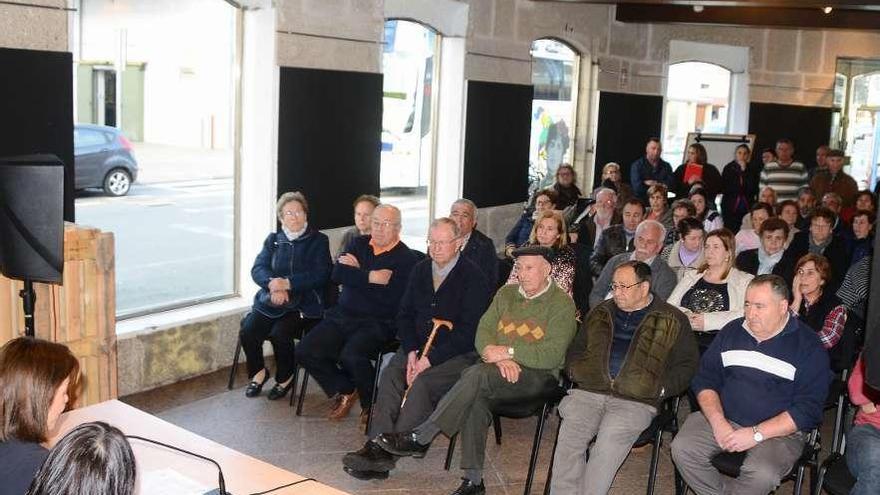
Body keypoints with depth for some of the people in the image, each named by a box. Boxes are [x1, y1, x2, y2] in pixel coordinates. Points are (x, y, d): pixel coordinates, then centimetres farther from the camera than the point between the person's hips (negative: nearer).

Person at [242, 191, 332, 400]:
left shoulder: (318, 241, 5)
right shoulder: (273, 240, 16)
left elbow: (320, 275, -7)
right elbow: (258, 269, 5)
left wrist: (288, 283, -18)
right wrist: (273, 284, -17)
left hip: (304, 303, -4)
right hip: (271, 301, 4)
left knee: (279, 333, -28)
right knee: (248, 332, -20)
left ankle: (285, 378, -1)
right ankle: (258, 372, 8)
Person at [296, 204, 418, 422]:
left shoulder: (405, 258, -5)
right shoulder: (358, 244, 13)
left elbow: (392, 300, -17)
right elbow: (337, 274, -2)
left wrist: (356, 274, -7)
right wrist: (369, 277, -15)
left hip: (377, 322, -6)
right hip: (342, 316, 6)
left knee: (351, 356, -32)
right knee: (306, 351, -11)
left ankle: (371, 404, -3)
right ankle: (344, 391, 11)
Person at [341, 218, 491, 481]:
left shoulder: (473, 277, -10)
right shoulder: (420, 270, 11)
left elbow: (468, 331, -15)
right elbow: (405, 314, 12)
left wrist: (430, 359, -19)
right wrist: (411, 352, -6)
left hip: (458, 354, -5)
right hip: (419, 347, 6)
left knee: (423, 382, -30)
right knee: (390, 374, -22)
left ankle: (388, 453, -29)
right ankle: (376, 446, -31)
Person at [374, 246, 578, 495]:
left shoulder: (561, 303, -1)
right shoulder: (506, 293, 17)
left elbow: (553, 354, -11)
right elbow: (483, 332, 7)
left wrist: (508, 351, -16)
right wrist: (499, 358, -13)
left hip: (538, 374, -5)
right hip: (502, 371, 5)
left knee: (476, 374, -31)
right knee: (475, 396, -29)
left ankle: (420, 438, -27)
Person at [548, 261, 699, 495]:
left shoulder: (672, 320, 12)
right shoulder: (601, 313, 24)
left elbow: (687, 364, 10)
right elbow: (575, 349, 33)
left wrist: (661, 388, -5)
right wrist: (574, 370, 12)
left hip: (637, 399, -3)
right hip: (589, 391, 3)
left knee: (609, 442, -30)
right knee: (569, 434, -25)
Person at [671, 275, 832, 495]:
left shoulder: (808, 346, -3)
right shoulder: (732, 331, 10)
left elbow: (808, 408, -9)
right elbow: (705, 380, 9)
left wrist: (756, 434, -17)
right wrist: (717, 421, -10)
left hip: (779, 430, -4)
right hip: (722, 418, 4)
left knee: (762, 475, -33)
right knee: (683, 448, -22)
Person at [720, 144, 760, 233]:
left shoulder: (753, 169, 7)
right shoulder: (728, 168, 7)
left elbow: (754, 189, -3)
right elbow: (723, 189, 3)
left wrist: (744, 171, -4)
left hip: (747, 208, 0)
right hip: (730, 208, 0)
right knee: (731, 232, -8)